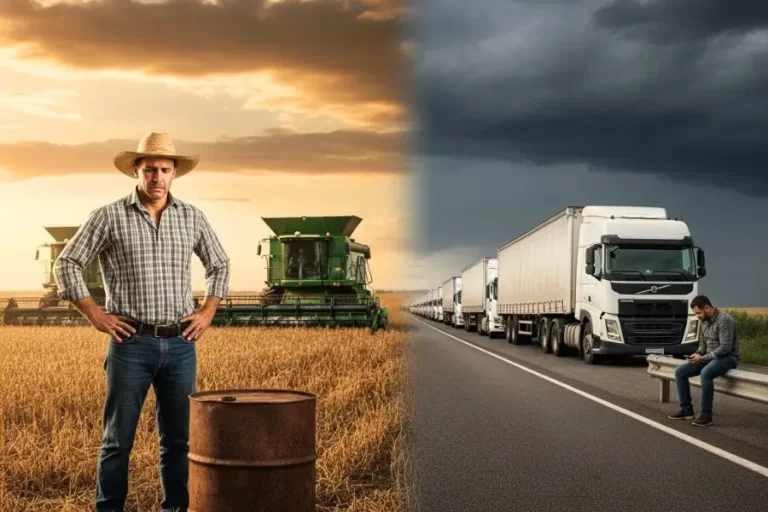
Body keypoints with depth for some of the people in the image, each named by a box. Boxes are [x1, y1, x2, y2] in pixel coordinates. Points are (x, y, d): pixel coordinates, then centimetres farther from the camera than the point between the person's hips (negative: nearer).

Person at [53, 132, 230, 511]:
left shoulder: (192, 217, 7)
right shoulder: (109, 216, -3)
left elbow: (219, 265, 20)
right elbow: (66, 264, 0)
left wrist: (207, 312, 9)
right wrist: (95, 315, -5)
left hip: (181, 344, 3)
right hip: (132, 343, -3)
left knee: (179, 437, 9)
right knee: (118, 438, 2)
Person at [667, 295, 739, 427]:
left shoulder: (724, 320, -20)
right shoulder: (704, 321, 7)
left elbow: (725, 347, -25)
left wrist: (703, 358, -23)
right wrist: (697, 354, -2)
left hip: (727, 357, -9)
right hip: (709, 357, 9)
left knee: (705, 373, -38)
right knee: (679, 371, -4)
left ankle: (706, 414, -30)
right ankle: (686, 409, 4)